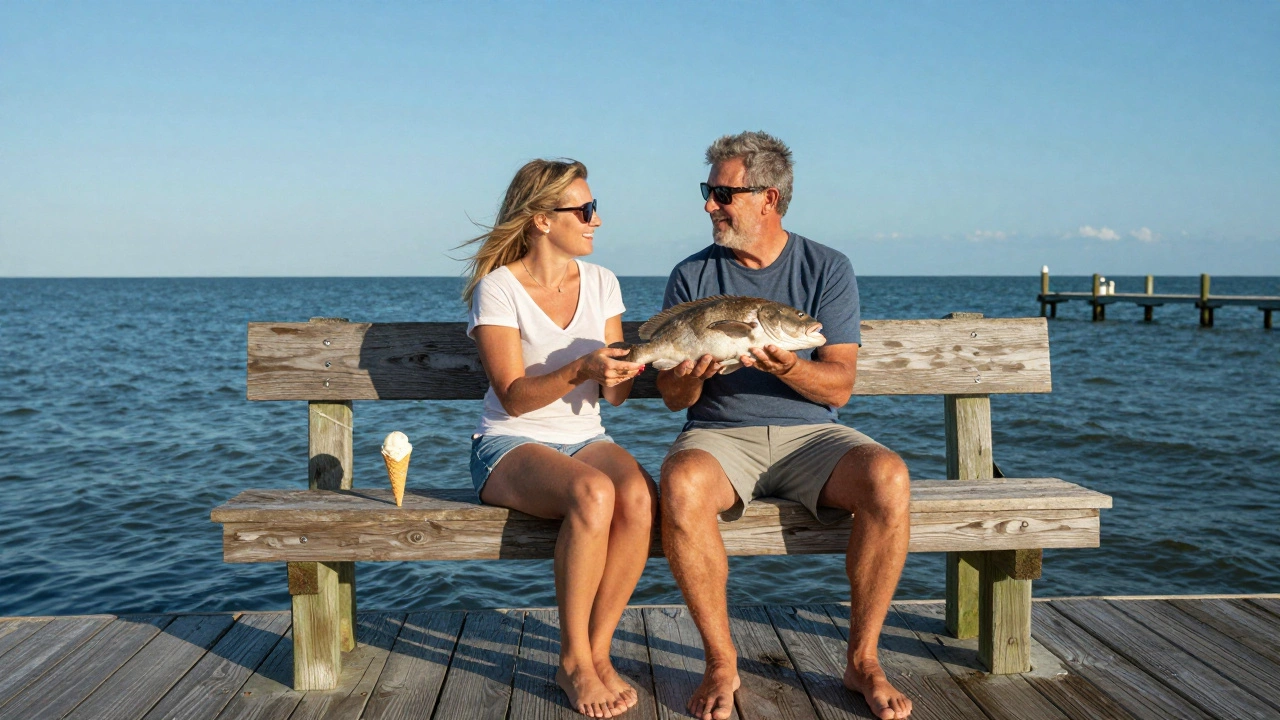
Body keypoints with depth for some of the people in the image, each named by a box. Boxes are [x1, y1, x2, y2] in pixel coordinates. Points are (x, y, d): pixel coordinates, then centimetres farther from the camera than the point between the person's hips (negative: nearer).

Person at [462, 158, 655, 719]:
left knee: (639, 498, -31)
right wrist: (581, 368, -29)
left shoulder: (600, 283, 8)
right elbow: (513, 397, -14)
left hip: (586, 440, 4)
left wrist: (617, 377, -17)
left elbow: (615, 396, 7)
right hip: (511, 447, -4)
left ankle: (597, 654, -16)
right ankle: (574, 659, -18)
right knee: (594, 494, -36)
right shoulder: (498, 288, -7)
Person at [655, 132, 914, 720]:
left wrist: (786, 366, -25)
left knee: (888, 478, -30)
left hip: (810, 432, 0)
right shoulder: (692, 276, 7)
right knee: (681, 484, -35)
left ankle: (863, 660, -12)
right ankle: (721, 664, -18)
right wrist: (691, 376, -19)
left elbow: (838, 385, -4)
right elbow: (672, 396, 5)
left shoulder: (827, 269, 4)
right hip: (719, 434, 0)